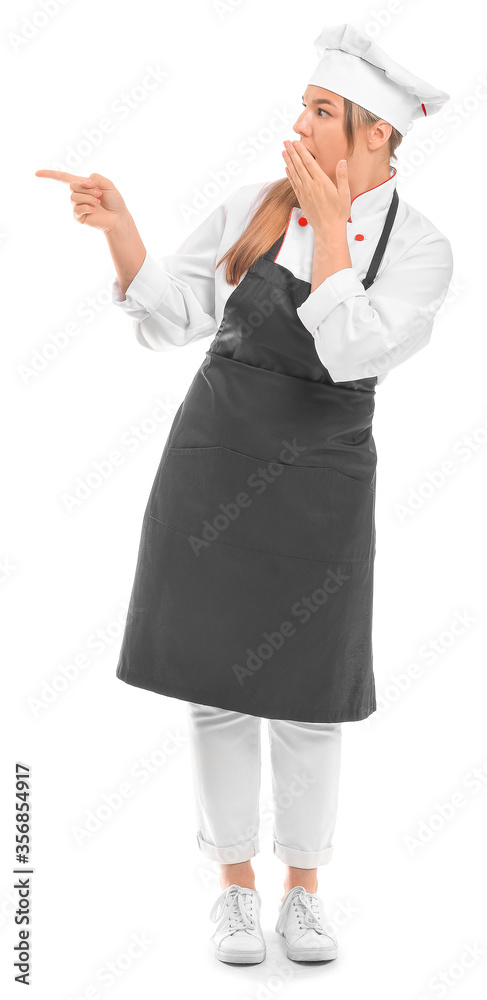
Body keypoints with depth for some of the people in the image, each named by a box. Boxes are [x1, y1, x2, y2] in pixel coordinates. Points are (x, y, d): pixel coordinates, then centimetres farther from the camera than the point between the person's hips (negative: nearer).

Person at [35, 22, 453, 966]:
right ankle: (235, 885, 26)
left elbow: (351, 354, -22)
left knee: (306, 691, 7)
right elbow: (168, 318, -1)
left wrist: (329, 227, -19)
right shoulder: (254, 207, -2)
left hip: (320, 482, -1)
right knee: (214, 680, 7)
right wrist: (118, 228, -14)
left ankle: (303, 889, 28)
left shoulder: (420, 248, -7)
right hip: (214, 465, 2)